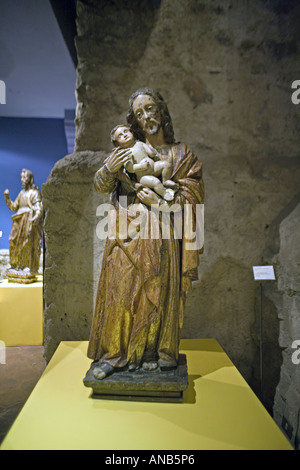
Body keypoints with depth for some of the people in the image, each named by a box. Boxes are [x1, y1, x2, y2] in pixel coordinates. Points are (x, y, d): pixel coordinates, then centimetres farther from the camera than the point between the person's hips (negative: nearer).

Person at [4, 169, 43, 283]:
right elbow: (14, 207, 18)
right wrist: (7, 198, 4)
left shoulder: (35, 193, -5)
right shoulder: (22, 193, 18)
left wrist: (36, 218, -33)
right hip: (19, 223, 8)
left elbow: (39, 209, -15)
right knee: (16, 243, 6)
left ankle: (29, 270, -2)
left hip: (30, 223, -7)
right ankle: (17, 267, 16)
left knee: (28, 246, -7)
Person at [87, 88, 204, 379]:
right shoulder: (128, 150, 12)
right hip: (125, 234, 1)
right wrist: (109, 169, -13)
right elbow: (101, 186, 8)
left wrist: (161, 202, -13)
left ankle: (152, 354, 15)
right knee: (120, 289, -2)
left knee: (156, 293, 0)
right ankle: (113, 354, 10)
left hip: (160, 235, -1)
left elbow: (191, 197, 2)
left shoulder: (181, 155, 10)